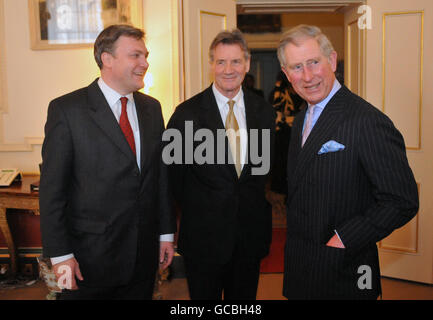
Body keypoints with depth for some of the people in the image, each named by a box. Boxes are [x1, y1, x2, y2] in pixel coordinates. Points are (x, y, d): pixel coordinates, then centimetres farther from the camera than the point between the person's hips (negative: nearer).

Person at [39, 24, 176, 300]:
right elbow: (52, 187, -10)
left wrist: (166, 233, 8)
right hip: (90, 256, -4)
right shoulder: (66, 109, -10)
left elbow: (162, 174, 9)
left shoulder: (151, 108, 6)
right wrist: (60, 254, -12)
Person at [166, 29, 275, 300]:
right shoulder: (188, 113, -10)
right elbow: (173, 171, -3)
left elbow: (267, 165, 11)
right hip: (204, 236, -3)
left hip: (251, 234, 3)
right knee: (204, 297, 14)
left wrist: (256, 206, 6)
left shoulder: (264, 110, 2)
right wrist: (195, 210, 0)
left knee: (245, 297, 19)